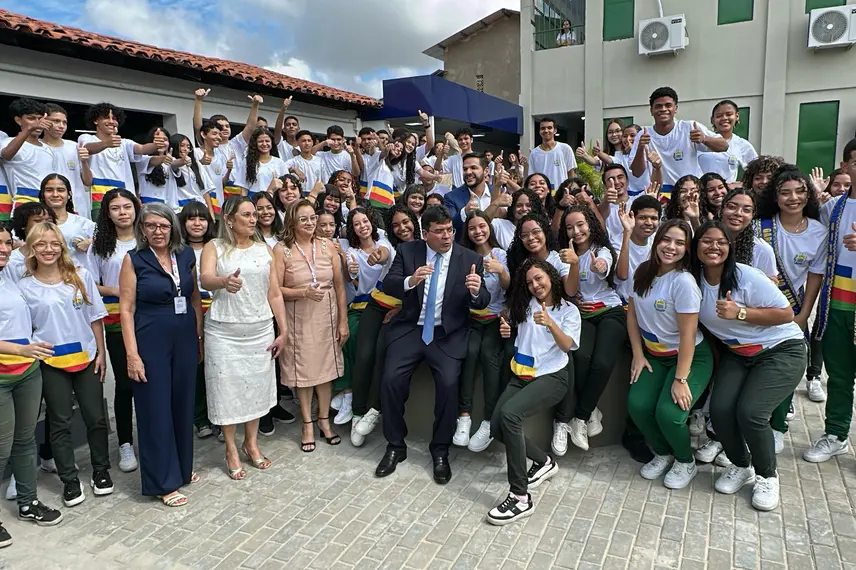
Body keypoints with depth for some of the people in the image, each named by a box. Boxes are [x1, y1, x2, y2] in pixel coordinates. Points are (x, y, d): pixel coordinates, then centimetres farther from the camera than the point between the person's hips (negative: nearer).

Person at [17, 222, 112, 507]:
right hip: (51, 364, -1)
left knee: (96, 418, 8)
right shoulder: (24, 286, -4)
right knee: (60, 423, 9)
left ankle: (101, 471, 26)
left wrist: (100, 352, 1)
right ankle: (70, 480, 22)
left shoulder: (81, 277, -2)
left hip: (86, 358, 1)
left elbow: (95, 318, 2)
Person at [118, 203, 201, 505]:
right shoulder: (134, 259, -6)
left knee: (183, 404, 13)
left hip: (185, 340, 4)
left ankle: (182, 468, 32)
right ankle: (163, 482, 16)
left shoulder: (186, 256, 5)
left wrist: (199, 337, 6)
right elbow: (126, 310, -8)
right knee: (155, 409, 4)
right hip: (151, 342, -4)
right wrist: (132, 354, -13)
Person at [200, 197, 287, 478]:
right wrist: (224, 281, -44)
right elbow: (205, 279, -20)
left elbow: (274, 294, 7)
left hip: (260, 330, 3)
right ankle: (231, 451, 19)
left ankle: (251, 444, 27)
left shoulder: (264, 249, 8)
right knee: (227, 388, 3)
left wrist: (283, 331, 2)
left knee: (257, 386, 9)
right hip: (224, 332, -3)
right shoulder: (214, 247, -1)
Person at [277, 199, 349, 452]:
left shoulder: (328, 246, 0)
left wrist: (343, 321, -1)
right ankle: (307, 425, 23)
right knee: (303, 369, 7)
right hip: (299, 319, -2)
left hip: (327, 317, 2)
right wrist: (304, 292, -22)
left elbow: (340, 286, 1)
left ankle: (324, 420, 27)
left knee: (326, 367, 10)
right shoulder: (281, 250, -6)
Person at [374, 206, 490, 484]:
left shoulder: (470, 258, 0)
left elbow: (482, 302, -2)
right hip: (410, 329, 1)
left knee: (449, 384, -20)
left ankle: (440, 451, 3)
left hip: (448, 335, -1)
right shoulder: (407, 251, 2)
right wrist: (410, 281, -29)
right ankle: (395, 446, 8)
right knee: (391, 380, -15)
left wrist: (476, 292, -26)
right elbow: (388, 284, -7)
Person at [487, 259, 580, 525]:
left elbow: (567, 345, -12)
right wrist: (506, 331, -4)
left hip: (551, 376, -6)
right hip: (522, 375, 6)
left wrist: (550, 323, -31)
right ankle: (544, 462, 18)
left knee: (509, 414, -30)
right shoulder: (525, 305, 10)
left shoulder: (569, 310, 1)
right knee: (497, 427, -8)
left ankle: (521, 497, -24)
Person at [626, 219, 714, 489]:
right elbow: (632, 313, 4)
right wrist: (638, 354, -1)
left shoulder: (684, 282, -22)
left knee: (668, 412, -23)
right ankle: (663, 454, 14)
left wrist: (681, 379, -21)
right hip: (654, 355, 5)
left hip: (690, 356, -5)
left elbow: (688, 333, -22)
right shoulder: (643, 272, -3)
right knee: (637, 404, -16)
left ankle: (685, 462, 11)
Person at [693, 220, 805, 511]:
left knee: (750, 412, -21)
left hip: (781, 350, -4)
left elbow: (787, 314, -17)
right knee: (720, 409, -14)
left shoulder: (746, 276, -21)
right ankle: (741, 466, 15)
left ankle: (767, 476, 8)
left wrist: (740, 312, -27)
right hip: (737, 354, 5)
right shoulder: (694, 280, -6)